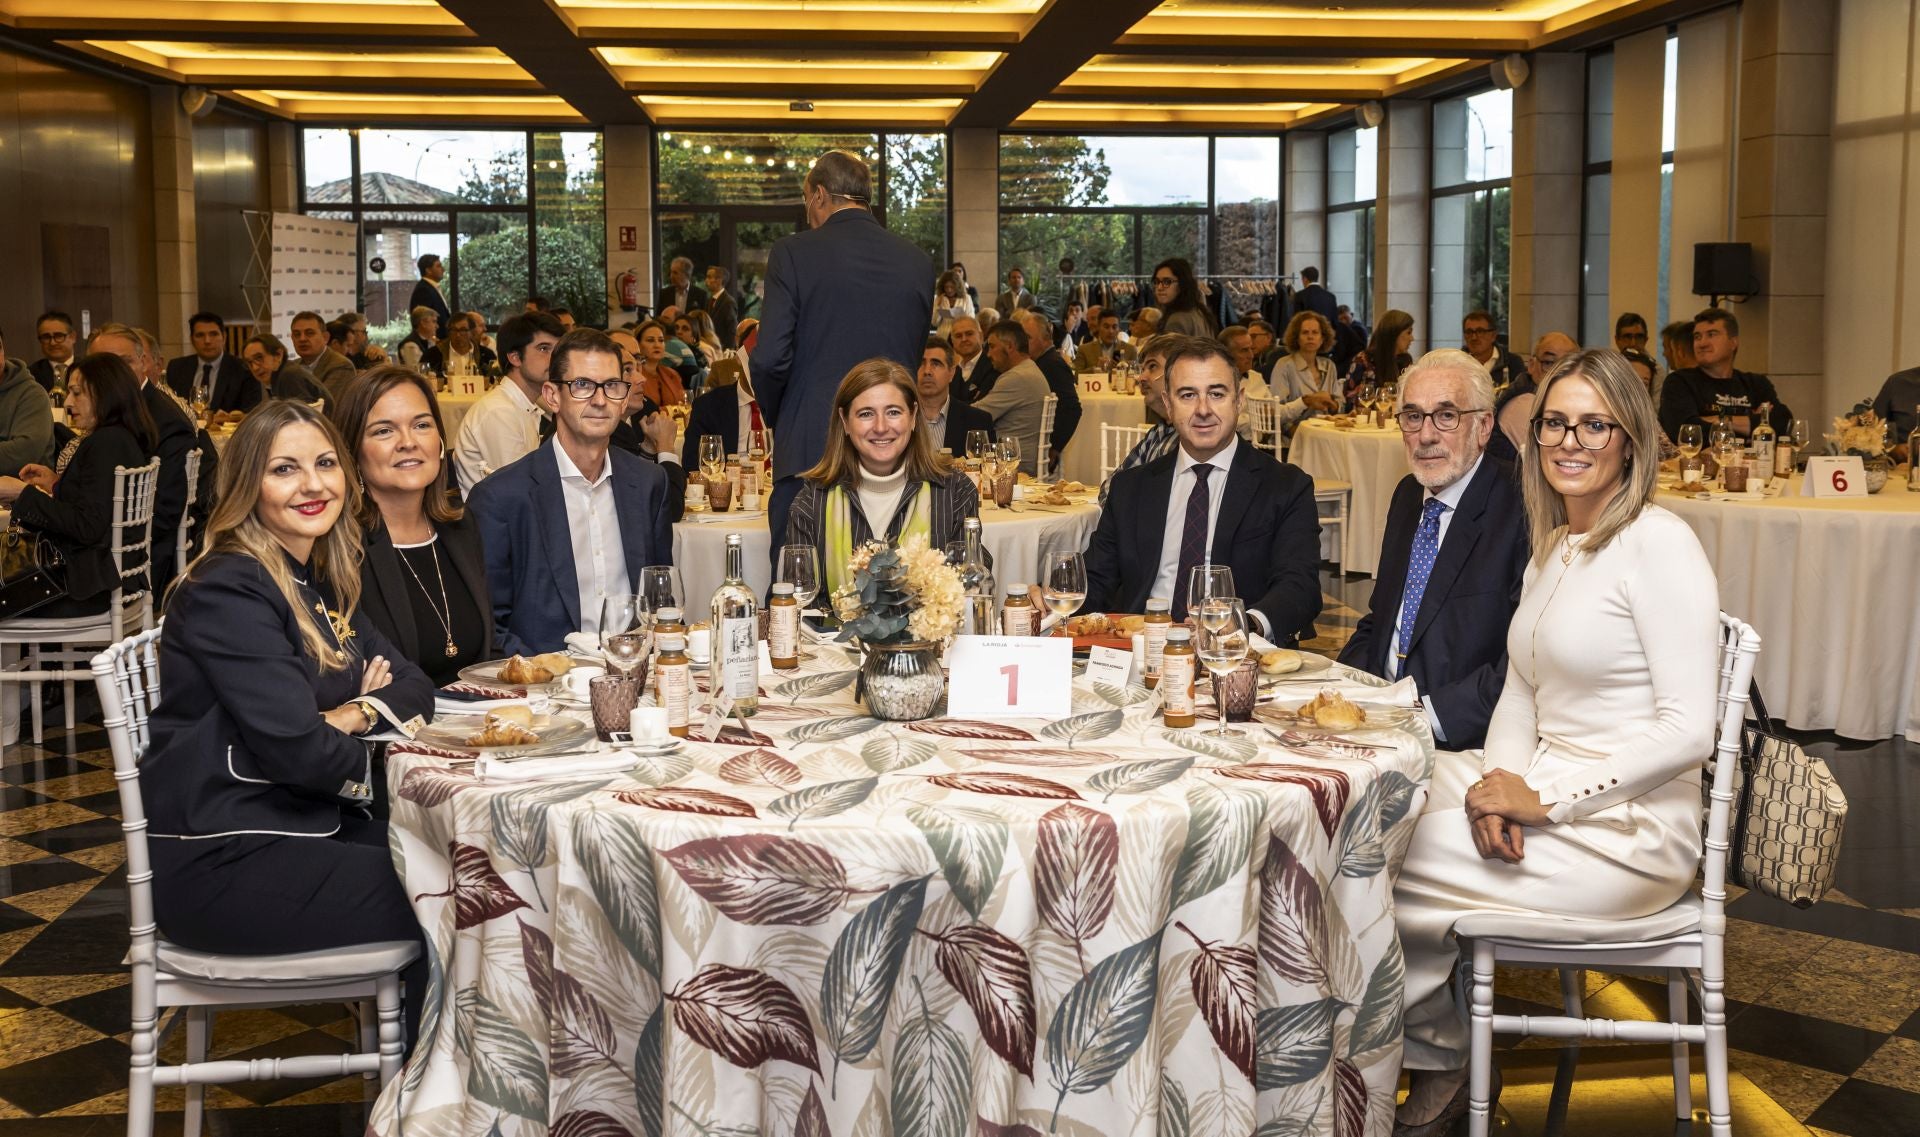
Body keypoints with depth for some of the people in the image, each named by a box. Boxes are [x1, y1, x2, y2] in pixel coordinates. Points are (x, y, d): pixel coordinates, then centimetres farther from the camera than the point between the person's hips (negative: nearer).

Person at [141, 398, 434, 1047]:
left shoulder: (320, 584, 12)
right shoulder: (228, 590, -16)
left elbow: (413, 688, 8)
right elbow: (293, 747, -23)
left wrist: (354, 715, -12)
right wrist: (377, 770, -5)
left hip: (302, 828, 8)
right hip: (221, 863, -8)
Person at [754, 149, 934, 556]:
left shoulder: (793, 253, -5)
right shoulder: (918, 261, 8)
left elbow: (770, 358, -9)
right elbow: (916, 357, 13)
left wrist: (778, 416, 9)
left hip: (810, 450, -4)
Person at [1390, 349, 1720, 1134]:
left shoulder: (1658, 544, -15)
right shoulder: (1551, 546, 12)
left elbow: (1688, 729, -20)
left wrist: (1545, 800, -19)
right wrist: (1499, 781, -8)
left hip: (1626, 830, -8)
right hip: (1543, 784, 8)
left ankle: (1441, 1061, 15)